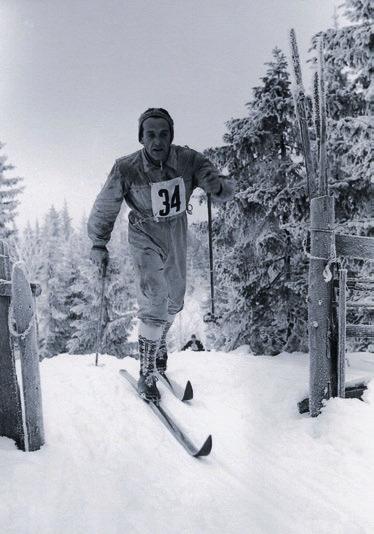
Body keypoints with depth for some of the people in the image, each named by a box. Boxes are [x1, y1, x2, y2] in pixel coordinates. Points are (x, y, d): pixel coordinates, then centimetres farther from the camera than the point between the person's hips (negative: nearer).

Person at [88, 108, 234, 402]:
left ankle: (160, 345, 49)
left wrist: (217, 185, -38)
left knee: (174, 301, 19)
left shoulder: (189, 160, -20)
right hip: (145, 240, -3)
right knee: (154, 308, -13)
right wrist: (99, 244, -2)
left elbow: (226, 192, -14)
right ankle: (146, 374, 6)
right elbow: (104, 208, -9)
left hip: (177, 238, 4)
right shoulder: (126, 169, -24)